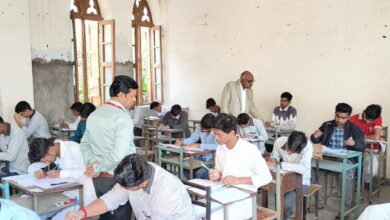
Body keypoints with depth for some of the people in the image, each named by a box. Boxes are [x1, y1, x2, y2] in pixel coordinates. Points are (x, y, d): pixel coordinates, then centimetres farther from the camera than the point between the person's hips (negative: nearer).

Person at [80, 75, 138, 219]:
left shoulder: (94, 115, 8)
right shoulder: (123, 117, -17)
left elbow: (84, 144, 14)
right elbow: (119, 154, -25)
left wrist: (92, 163, 1)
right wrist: (97, 168, -13)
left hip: (99, 178, 8)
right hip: (118, 178, -8)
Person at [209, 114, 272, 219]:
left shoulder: (250, 150, -14)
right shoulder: (220, 148, 5)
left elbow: (266, 177, -12)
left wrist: (239, 180, -21)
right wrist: (217, 176, -6)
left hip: (243, 202, -6)